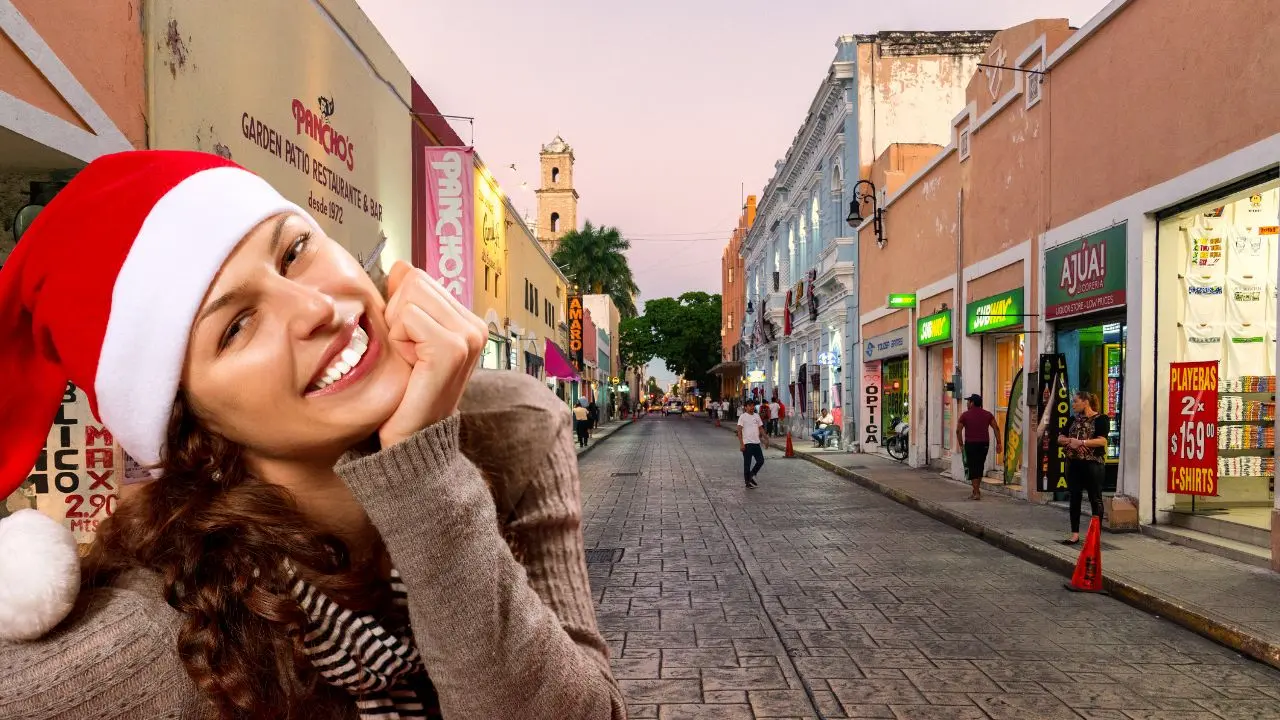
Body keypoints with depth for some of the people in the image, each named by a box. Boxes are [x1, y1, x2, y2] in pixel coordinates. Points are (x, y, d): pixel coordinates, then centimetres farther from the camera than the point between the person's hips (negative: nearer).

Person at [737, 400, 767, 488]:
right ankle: (747, 481, 12)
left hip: (757, 442, 6)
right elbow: (739, 431, -9)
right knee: (747, 463, 1)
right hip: (747, 443, -6)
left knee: (761, 461, 4)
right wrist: (741, 444, -16)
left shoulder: (757, 416, 11)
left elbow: (761, 428, 17)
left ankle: (750, 476, 22)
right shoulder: (743, 417, -6)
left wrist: (766, 439, 10)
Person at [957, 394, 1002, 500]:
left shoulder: (965, 415, -4)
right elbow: (996, 428, 0)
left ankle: (977, 493, -4)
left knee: (973, 468, 0)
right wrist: (999, 443, 1)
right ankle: (976, 490, 23)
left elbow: (958, 430, -8)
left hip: (971, 444, -4)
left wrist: (961, 444, 2)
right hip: (984, 444, 4)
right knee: (980, 467, 16)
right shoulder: (987, 414, 6)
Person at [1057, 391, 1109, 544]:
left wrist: (1081, 442, -23)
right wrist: (1069, 440, -9)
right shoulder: (1074, 419, 14)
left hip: (1093, 463, -6)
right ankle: (1075, 534, 13)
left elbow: (1102, 440, -16)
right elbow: (1060, 438, 12)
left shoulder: (1100, 419, -4)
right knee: (1074, 498, 7)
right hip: (1073, 464, 6)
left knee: (1095, 499, 2)